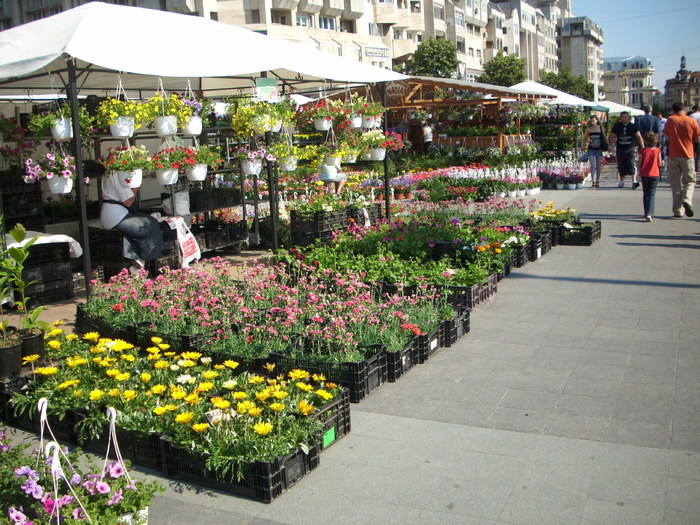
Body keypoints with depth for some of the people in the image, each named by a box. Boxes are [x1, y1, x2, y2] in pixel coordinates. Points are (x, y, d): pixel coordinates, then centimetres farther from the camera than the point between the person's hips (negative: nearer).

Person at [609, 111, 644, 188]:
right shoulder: (617, 126, 4)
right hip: (620, 149, 2)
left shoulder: (632, 126, 1)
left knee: (631, 165, -15)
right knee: (621, 166, 9)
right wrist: (612, 144, -1)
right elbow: (612, 136, 13)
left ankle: (634, 181, -19)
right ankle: (622, 181, 26)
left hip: (630, 148, -2)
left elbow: (639, 136, 5)